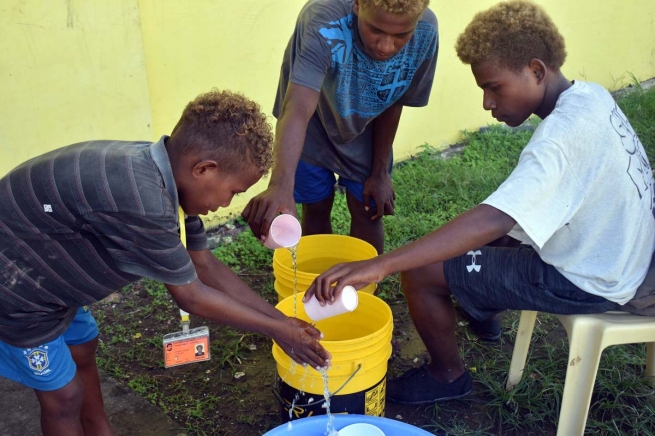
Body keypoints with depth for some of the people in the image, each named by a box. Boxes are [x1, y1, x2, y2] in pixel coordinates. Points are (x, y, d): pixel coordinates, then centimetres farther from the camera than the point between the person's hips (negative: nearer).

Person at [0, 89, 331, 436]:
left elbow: (205, 266, -1)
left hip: (44, 269, 8)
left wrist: (281, 318, -1)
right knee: (64, 394, 6)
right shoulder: (140, 202, -37)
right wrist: (277, 330, -12)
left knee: (82, 348, 23)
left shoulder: (166, 173, -10)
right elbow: (191, 296, -24)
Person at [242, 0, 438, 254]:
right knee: (317, 208, 7)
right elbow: (298, 110, -52)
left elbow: (392, 104, -11)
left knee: (368, 211, 5)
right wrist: (281, 185, -67)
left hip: (365, 131, 3)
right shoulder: (323, 23, -39)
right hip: (312, 128, -2)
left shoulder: (425, 33, -27)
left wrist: (380, 171, -4)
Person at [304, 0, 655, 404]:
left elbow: (493, 221, -43)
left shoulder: (562, 135, -31)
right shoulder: (591, 94, -3)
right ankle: (484, 310, 41)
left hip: (588, 281, -9)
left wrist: (379, 265, -48)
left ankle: (448, 374, 14)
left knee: (421, 271, -10)